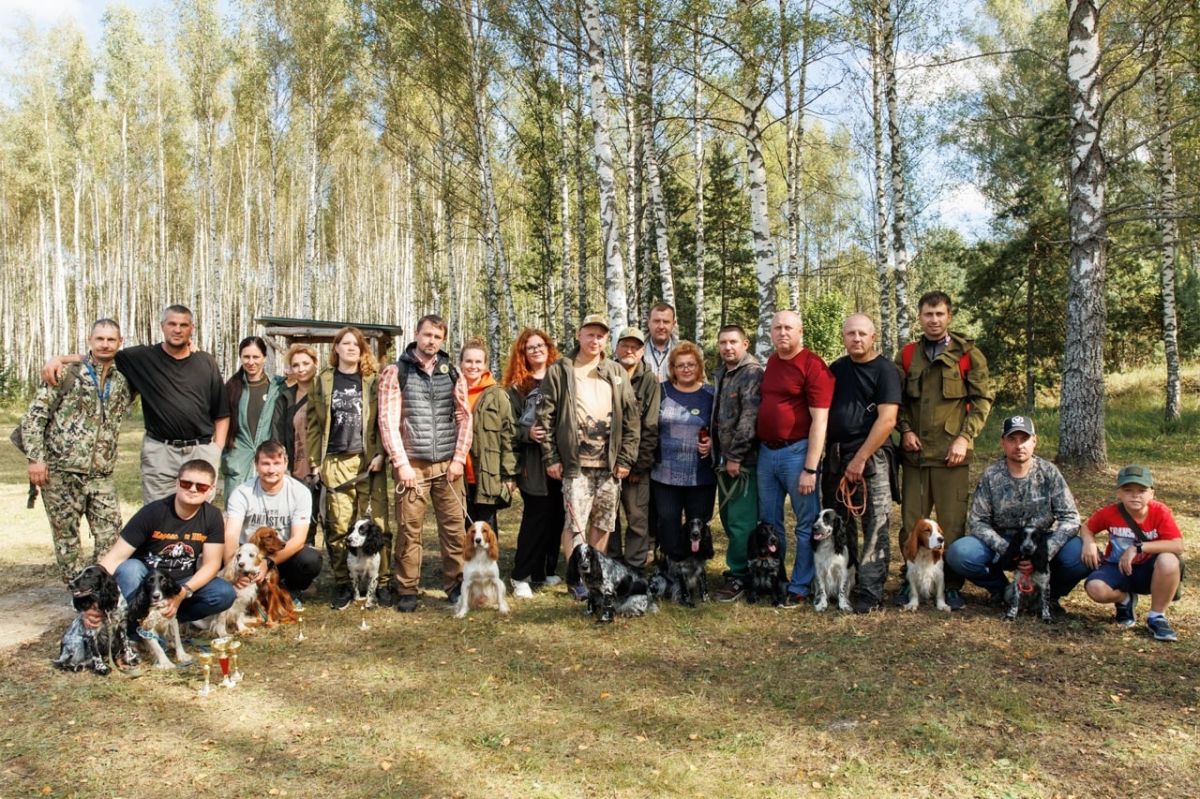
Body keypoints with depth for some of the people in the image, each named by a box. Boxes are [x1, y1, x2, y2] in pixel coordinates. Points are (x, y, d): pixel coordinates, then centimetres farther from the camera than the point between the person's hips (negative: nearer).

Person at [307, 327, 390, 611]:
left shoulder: (373, 380, 7)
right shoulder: (324, 380, 12)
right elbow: (314, 422, 11)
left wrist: (381, 454, -8)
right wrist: (315, 460, 5)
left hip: (368, 460, -1)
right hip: (336, 461, 1)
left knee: (375, 523, -2)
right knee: (338, 526, -1)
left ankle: (381, 582, 8)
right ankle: (342, 584, 12)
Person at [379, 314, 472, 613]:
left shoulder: (452, 373, 10)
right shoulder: (396, 372, 1)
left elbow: (464, 417, 8)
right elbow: (388, 420, -4)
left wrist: (459, 458, -1)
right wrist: (401, 463, -10)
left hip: (448, 464, 3)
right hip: (412, 465, -2)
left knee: (454, 526, 4)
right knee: (409, 529, 0)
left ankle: (455, 585, 16)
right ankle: (407, 591, 12)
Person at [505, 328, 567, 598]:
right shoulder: (517, 386, 5)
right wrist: (528, 433, -17)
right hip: (533, 464, -3)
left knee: (556, 516, 7)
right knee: (537, 517, -5)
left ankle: (545, 571, 21)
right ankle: (521, 577, 4)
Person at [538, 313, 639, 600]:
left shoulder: (617, 373, 9)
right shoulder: (559, 371, 1)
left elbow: (631, 418, 8)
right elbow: (545, 417, -1)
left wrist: (626, 459, 1)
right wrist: (551, 458, -5)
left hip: (609, 463, 3)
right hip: (575, 463, -3)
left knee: (603, 521, 10)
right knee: (576, 521, -5)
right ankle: (576, 576, 10)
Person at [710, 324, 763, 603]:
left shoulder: (752, 372, -11)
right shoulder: (721, 373, 17)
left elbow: (749, 417, -18)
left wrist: (736, 455, -18)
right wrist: (720, 454, 16)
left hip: (743, 460, -9)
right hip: (724, 459, 9)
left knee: (741, 522, -5)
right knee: (728, 517, 14)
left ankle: (739, 576, 4)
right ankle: (737, 569, 25)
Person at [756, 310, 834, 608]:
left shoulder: (813, 366, -10)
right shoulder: (771, 362, 11)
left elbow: (819, 421, -14)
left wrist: (810, 469, -18)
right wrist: (760, 447, 12)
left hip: (796, 450, -7)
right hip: (766, 450, 7)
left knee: (807, 524, 3)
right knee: (768, 522, 14)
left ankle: (800, 588, 14)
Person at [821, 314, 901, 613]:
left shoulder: (885, 370, -4)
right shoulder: (835, 369, 13)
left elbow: (887, 420, -13)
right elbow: (823, 412, 18)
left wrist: (860, 459, -15)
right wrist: (824, 452, 7)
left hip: (871, 456, -6)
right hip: (835, 455, 6)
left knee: (875, 527, -5)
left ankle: (871, 593, -1)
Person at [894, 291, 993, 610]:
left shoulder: (968, 354, 2)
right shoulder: (907, 354, 9)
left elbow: (982, 399, 0)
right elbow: (897, 399, 12)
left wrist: (965, 437, -9)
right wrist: (905, 430, -3)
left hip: (951, 453, -2)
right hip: (914, 452, 3)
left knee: (952, 523, 2)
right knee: (911, 521, 8)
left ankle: (952, 585, 15)